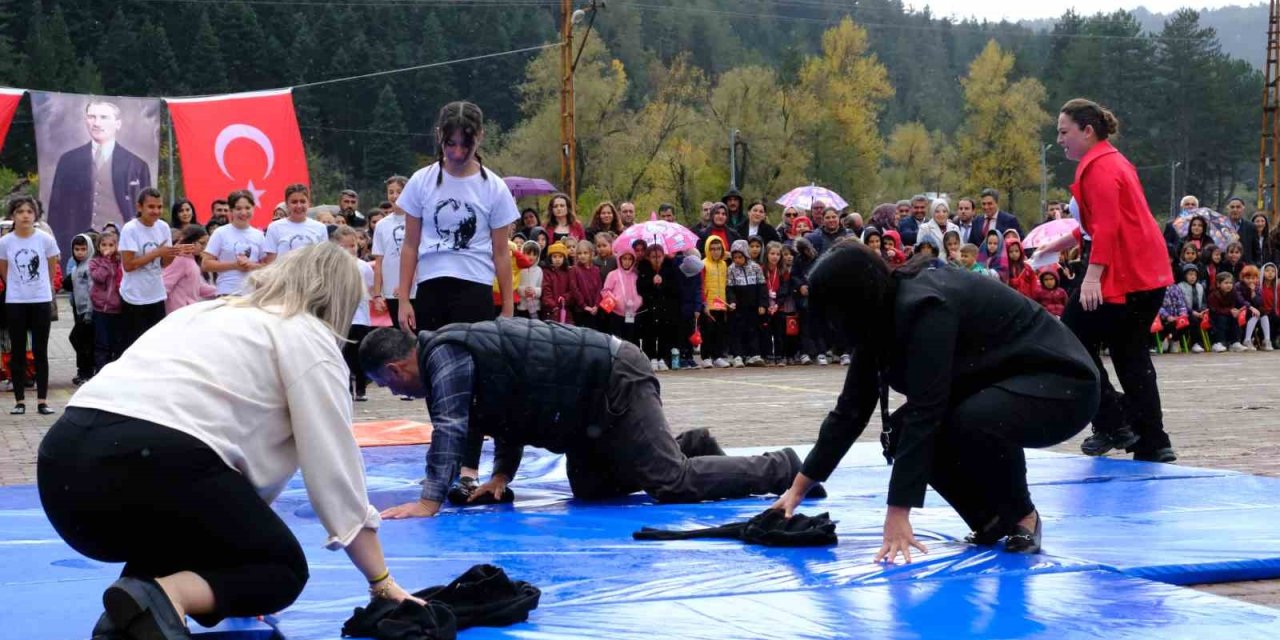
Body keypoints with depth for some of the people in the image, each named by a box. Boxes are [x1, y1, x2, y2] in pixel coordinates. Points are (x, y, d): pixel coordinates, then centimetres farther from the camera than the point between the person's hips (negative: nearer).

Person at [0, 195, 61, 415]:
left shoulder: (46, 240, -7)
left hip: (41, 301, -1)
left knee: (40, 351, 3)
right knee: (18, 351, 4)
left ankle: (42, 400, 7)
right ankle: (19, 401, 10)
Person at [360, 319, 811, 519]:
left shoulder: (443, 354, -15)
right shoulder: (456, 352, 15)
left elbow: (449, 427, -25)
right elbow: (510, 409, 22)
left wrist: (430, 500, -27)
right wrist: (502, 475, 13)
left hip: (615, 383, -10)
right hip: (595, 393, 10)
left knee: (672, 484, -11)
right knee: (589, 490, 17)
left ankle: (782, 470, 1)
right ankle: (687, 449, 24)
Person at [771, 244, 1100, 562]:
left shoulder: (925, 306, -29)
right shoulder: (884, 315, -4)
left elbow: (924, 410, -34)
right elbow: (851, 408, 2)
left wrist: (898, 512, -35)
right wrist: (799, 488, 2)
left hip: (1063, 384, -9)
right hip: (1001, 385, 9)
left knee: (970, 424, -35)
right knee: (901, 434, -9)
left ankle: (1022, 517, -9)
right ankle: (991, 517, 5)